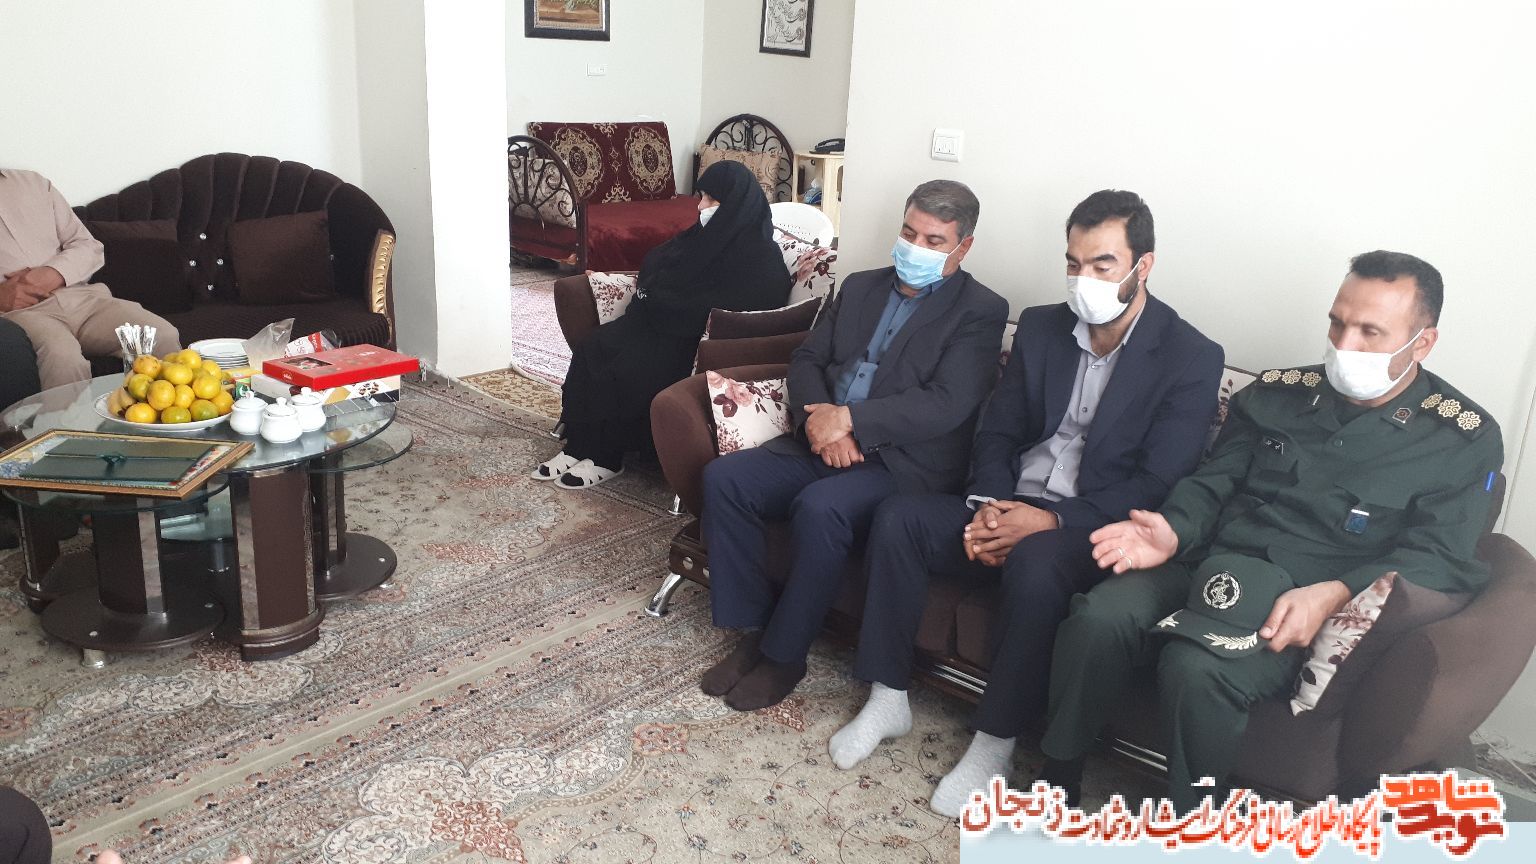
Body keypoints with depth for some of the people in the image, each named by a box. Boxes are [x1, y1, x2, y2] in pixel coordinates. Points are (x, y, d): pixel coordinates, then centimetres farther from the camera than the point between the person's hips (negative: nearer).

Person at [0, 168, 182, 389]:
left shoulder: (33, 184, 22)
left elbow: (89, 247, 16)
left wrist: (53, 274, -6)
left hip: (79, 297, 3)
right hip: (19, 309, -3)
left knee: (164, 336, -23)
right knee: (62, 356, -38)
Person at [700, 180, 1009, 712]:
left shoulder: (980, 312, -2)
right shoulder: (861, 287, 18)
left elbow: (946, 405, -15)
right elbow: (807, 358, 13)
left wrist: (847, 418, -20)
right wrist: (818, 417, -9)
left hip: (902, 464, -6)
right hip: (821, 442, 6)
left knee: (819, 508, -34)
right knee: (723, 478, -15)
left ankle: (783, 654, -12)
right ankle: (754, 629, -4)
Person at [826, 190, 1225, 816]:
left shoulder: (1192, 359, -7)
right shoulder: (1041, 326, 8)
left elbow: (1157, 484, -13)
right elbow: (997, 432, 9)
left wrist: (1052, 520, -23)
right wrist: (988, 503, -11)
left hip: (1094, 528, -5)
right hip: (1008, 507, 5)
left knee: (1034, 565, -37)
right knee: (898, 518, -18)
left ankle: (994, 742, -18)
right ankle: (888, 700, -6)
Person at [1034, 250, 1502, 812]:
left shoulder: (1465, 439, 5)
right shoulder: (1276, 394, 15)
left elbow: (1438, 558, -4)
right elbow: (1213, 481, 13)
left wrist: (1331, 596, -22)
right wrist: (1174, 532, -11)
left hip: (1310, 608, -3)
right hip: (1209, 570, 4)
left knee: (1196, 667, -34)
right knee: (1098, 617, -27)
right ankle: (1056, 778, -9)